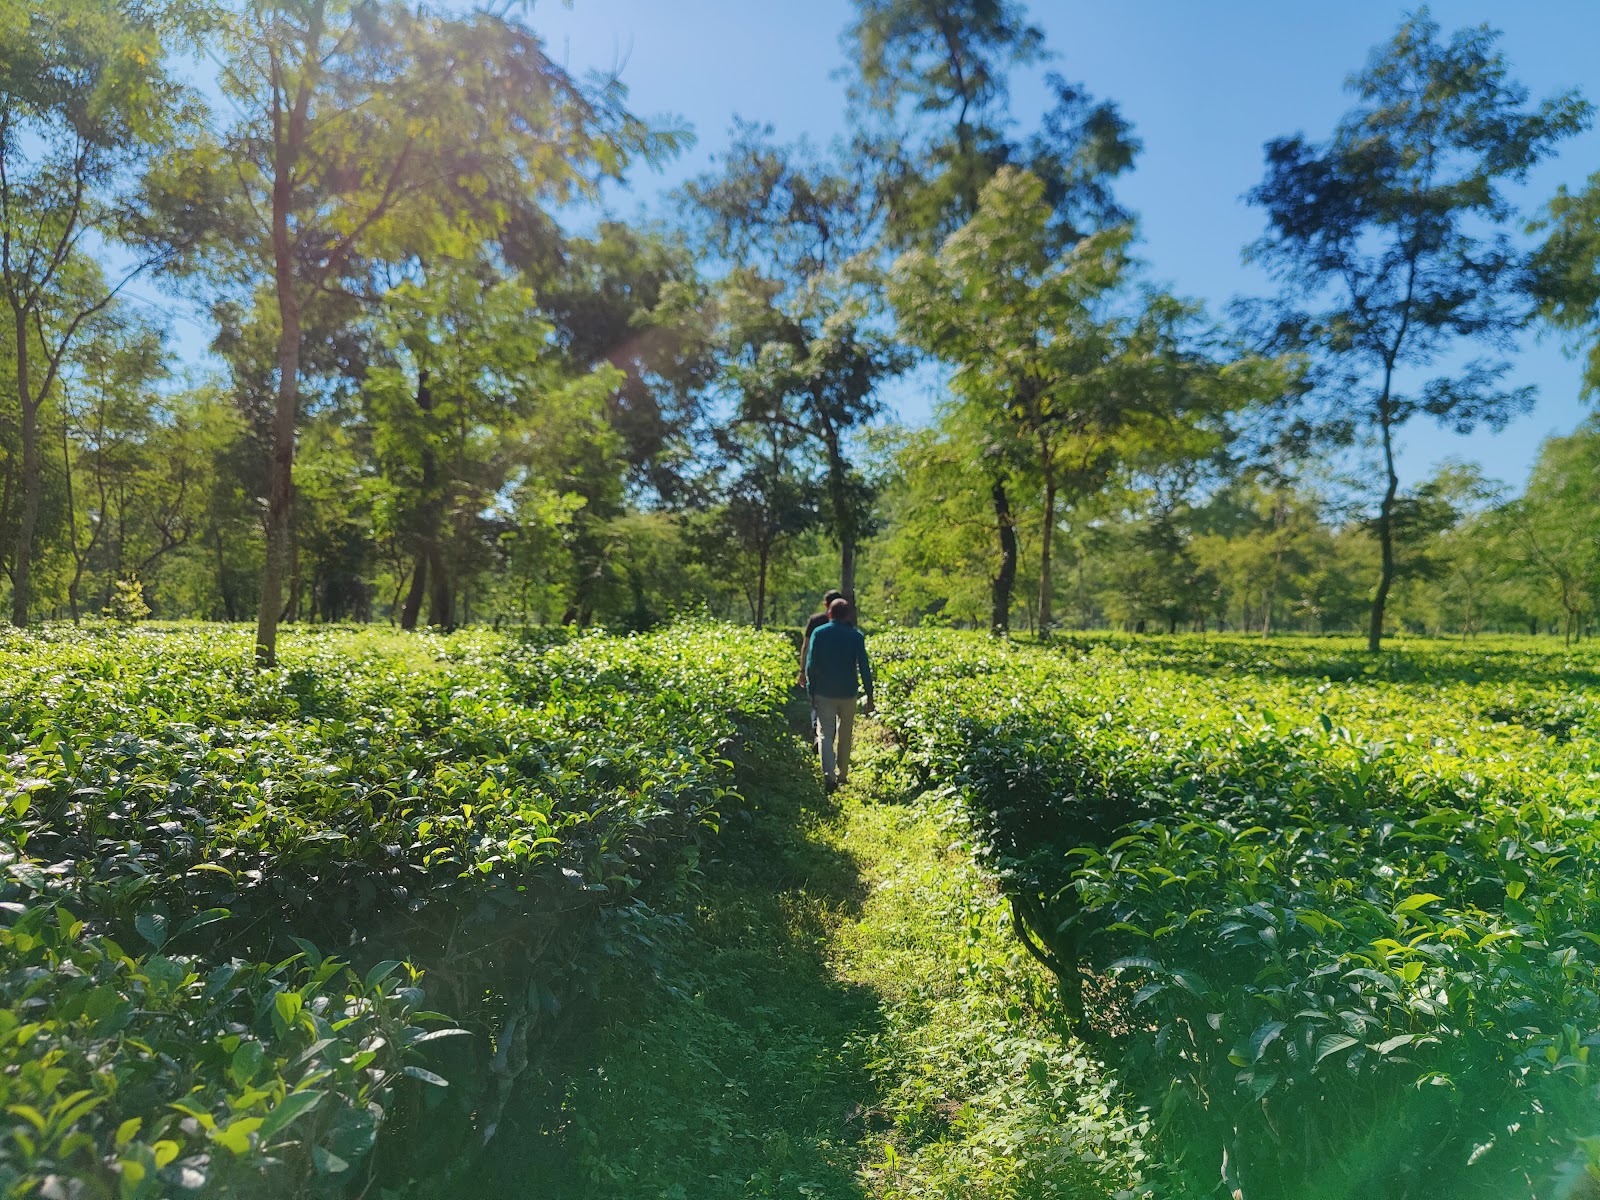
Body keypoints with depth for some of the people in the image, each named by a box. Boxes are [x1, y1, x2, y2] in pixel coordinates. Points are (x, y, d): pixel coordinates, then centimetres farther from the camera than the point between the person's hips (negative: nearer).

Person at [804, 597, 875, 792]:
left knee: (825, 733, 0)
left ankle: (828, 773, -19)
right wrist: (869, 696, 1)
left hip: (824, 693, -1)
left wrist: (811, 692, 3)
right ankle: (842, 774, 24)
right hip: (848, 693, 1)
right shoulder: (856, 636, -3)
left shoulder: (819, 633, -3)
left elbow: (810, 665, -4)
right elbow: (864, 668, -4)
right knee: (845, 735, 15)